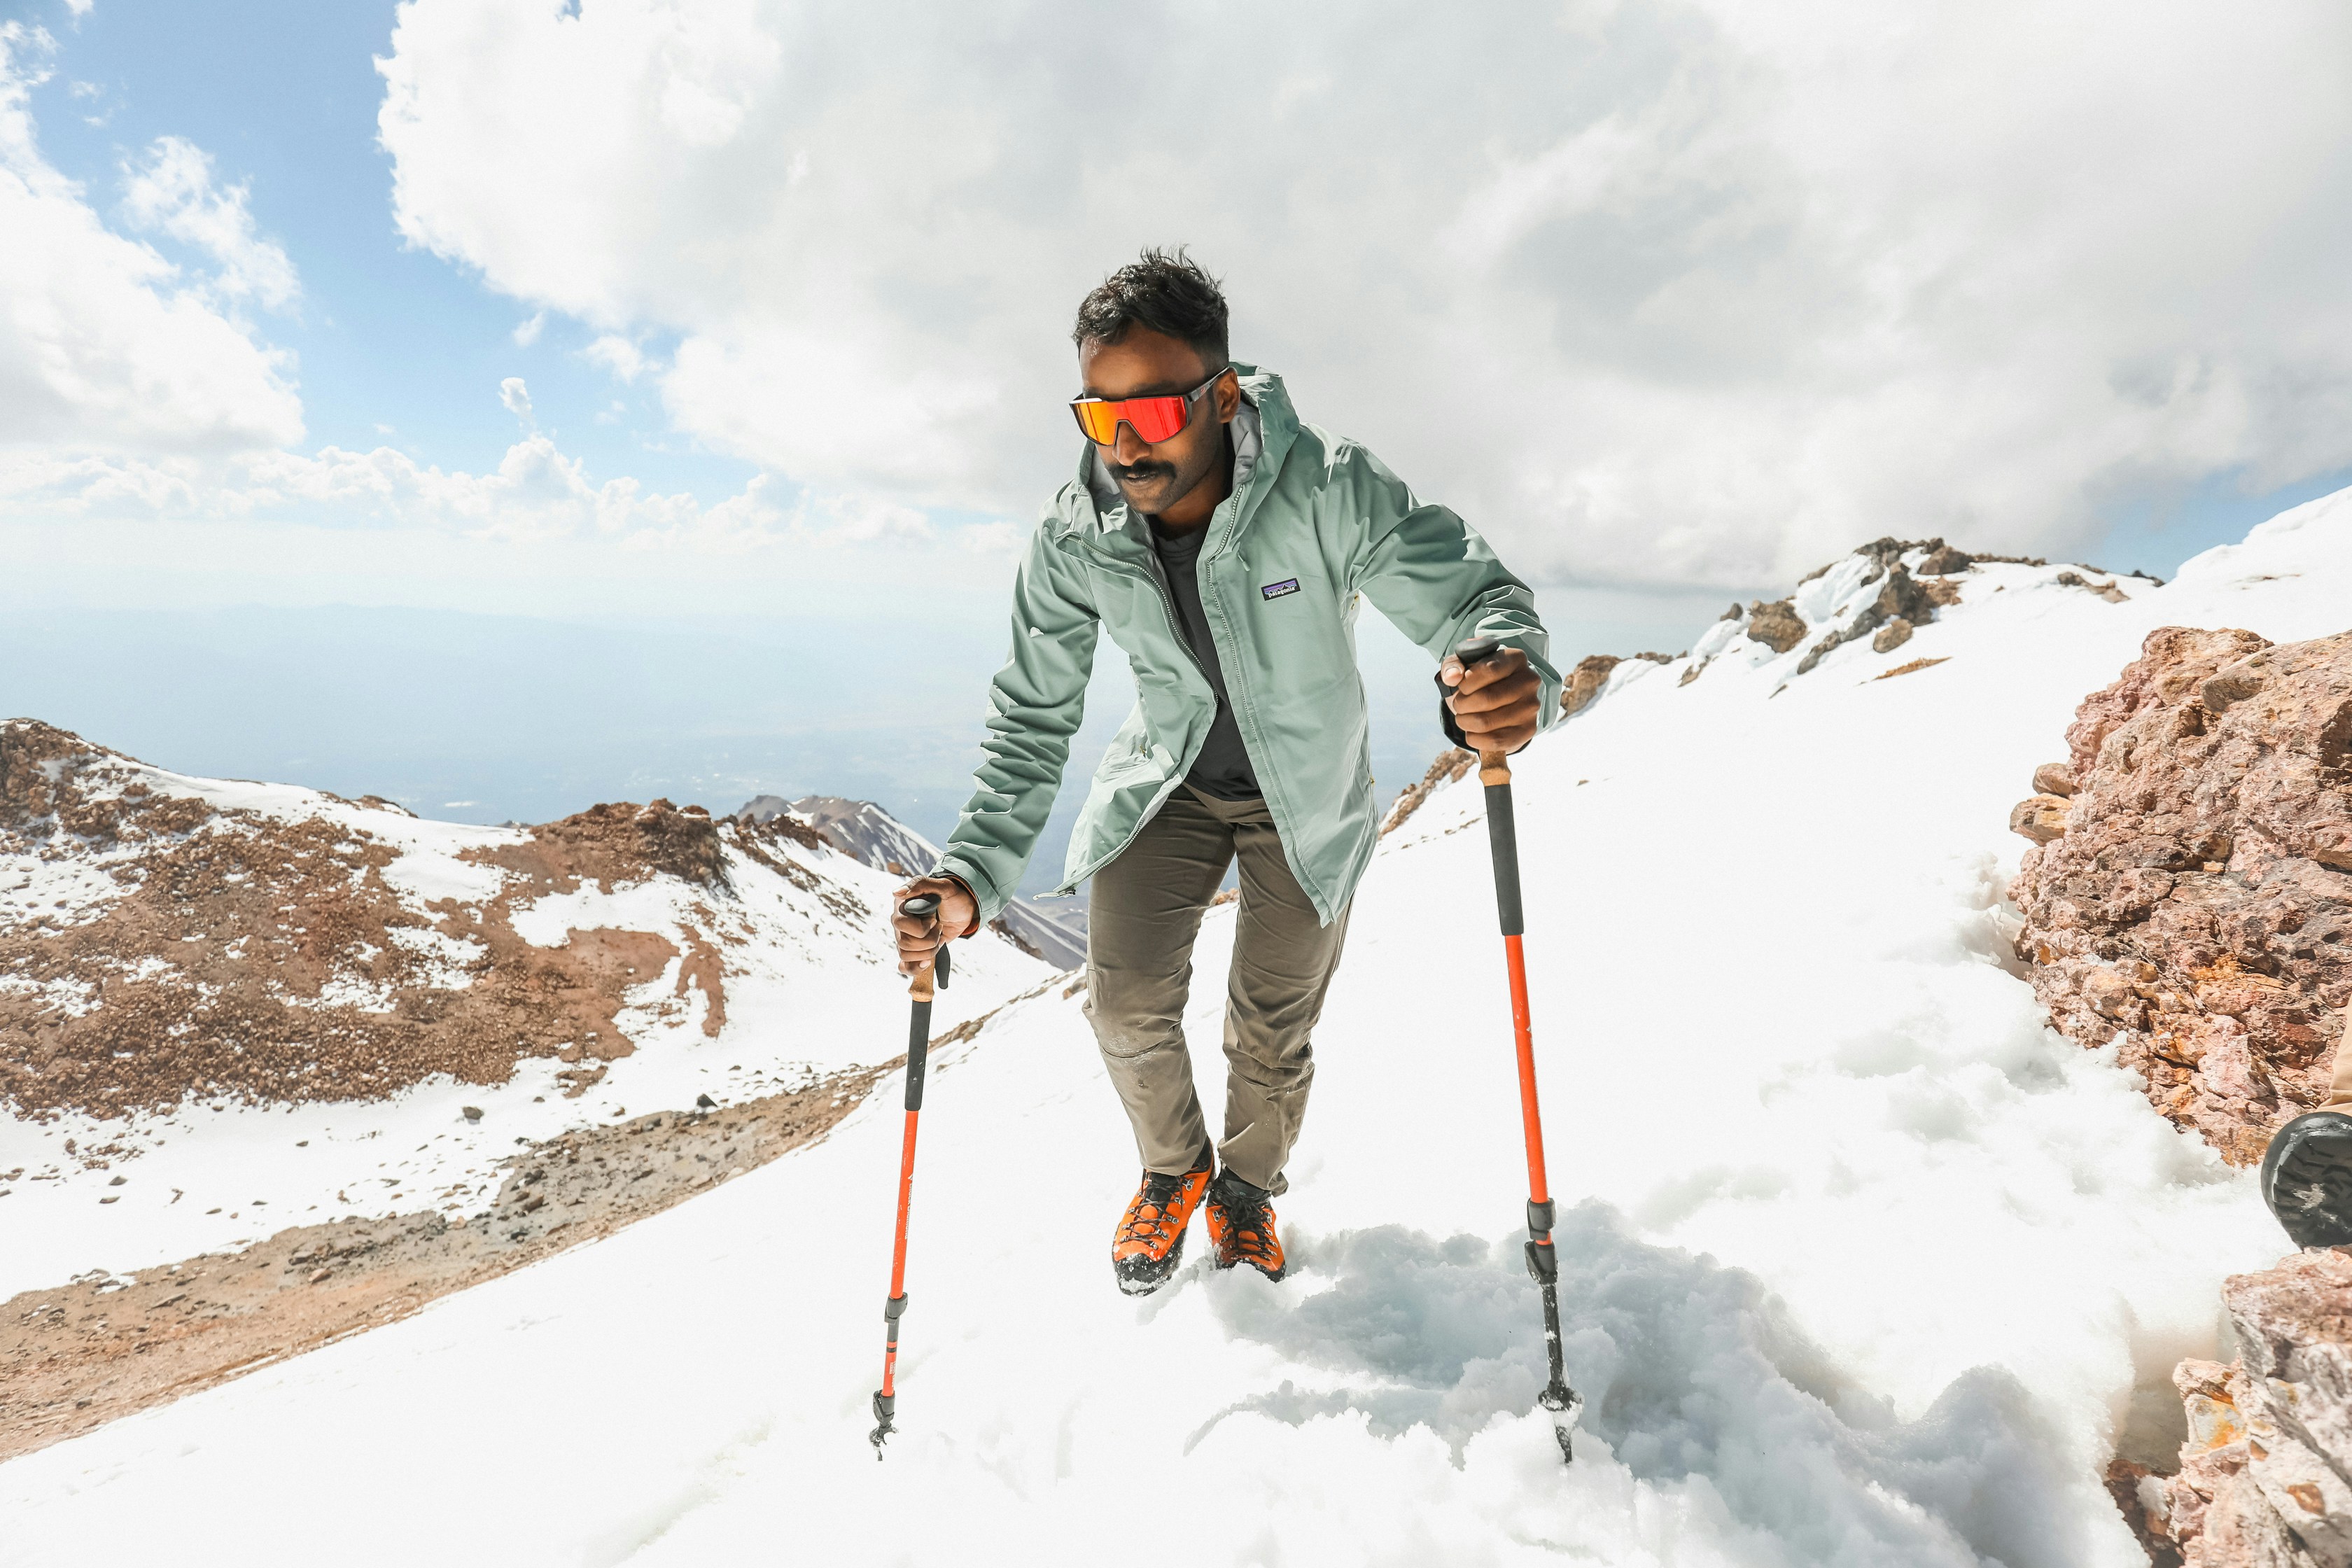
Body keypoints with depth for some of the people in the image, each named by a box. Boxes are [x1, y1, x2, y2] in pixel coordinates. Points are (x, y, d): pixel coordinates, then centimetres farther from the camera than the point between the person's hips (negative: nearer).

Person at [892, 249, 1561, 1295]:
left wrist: (1512, 679, -55)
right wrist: (976, 871, -24)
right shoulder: (1074, 538, -20)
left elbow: (1470, 595, -29)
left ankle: (1247, 1190, 40)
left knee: (1275, 1031, 8)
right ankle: (1172, 1168, 30)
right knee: (1126, 1004, -3)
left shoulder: (1328, 490, -30)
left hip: (1306, 795, -1)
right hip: (1167, 784, 2)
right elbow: (1033, 718, -12)